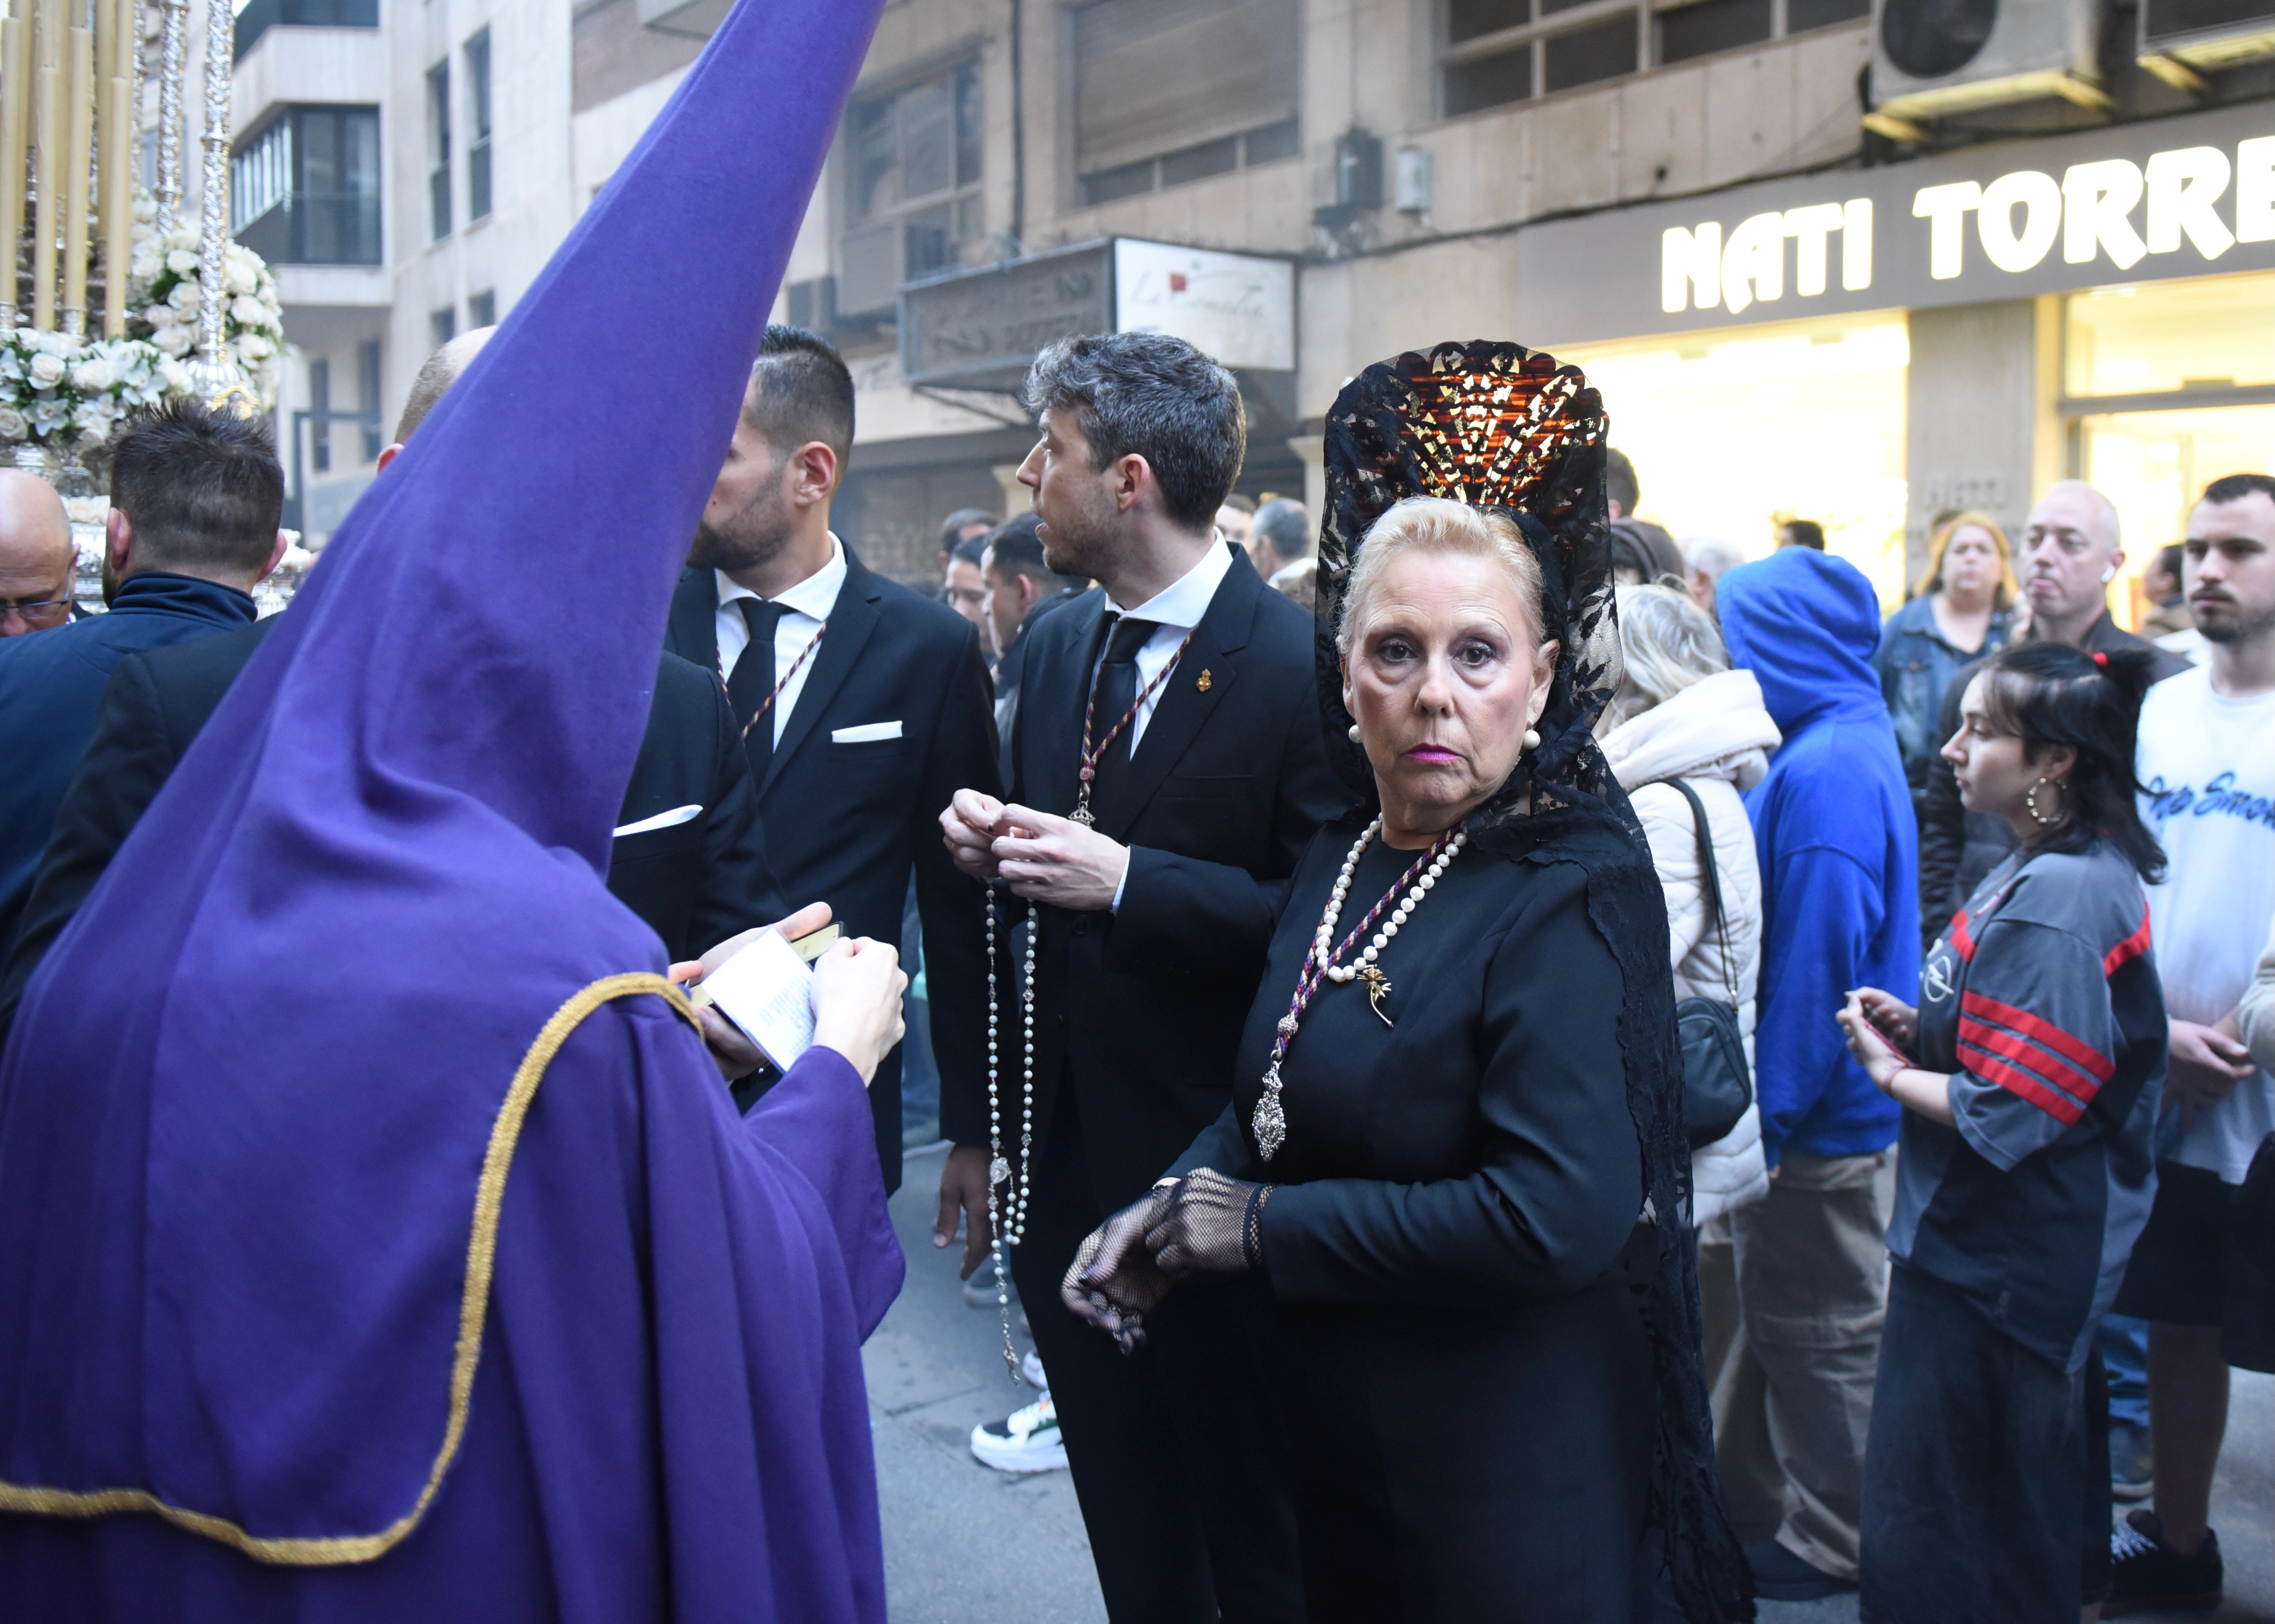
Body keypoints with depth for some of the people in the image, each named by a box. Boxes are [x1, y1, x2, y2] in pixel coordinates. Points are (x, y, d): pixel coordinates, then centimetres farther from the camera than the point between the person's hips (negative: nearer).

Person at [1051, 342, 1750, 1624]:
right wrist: (1175, 1213, -4)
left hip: (1506, 1480, -7)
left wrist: (1266, 1228, -22)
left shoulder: (1568, 899, -21)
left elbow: (1555, 1215, -30)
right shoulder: (1345, 857, 3)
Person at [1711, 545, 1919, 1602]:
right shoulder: (1852, 743, 8)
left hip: (1821, 1118, -10)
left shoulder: (1822, 773, -24)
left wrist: (1771, 1111, -18)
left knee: (1821, 1332, 6)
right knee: (1775, 1312, 21)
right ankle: (1747, 1497, 36)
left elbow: (1811, 967, -25)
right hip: (1831, 1104, 10)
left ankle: (1832, 1543, 22)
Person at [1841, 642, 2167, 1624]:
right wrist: (1921, 1026, 3)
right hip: (2054, 1249, 10)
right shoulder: (2090, 869, 7)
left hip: (1988, 1265, -10)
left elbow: (2006, 1117, -26)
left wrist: (1891, 1072, -10)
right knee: (2049, 1515, 27)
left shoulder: (2053, 900, -25)